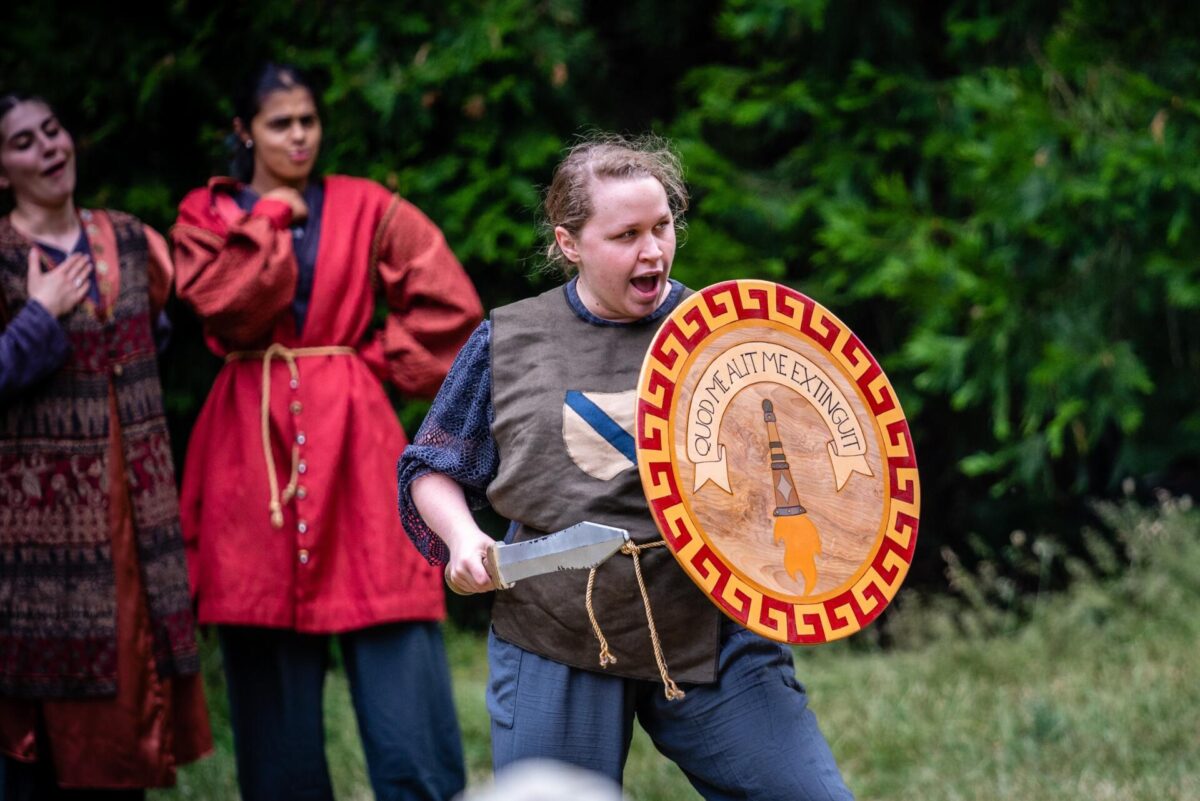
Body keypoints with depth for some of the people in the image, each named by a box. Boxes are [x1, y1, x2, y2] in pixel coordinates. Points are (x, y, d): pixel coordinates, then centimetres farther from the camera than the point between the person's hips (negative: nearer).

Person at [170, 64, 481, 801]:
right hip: (253, 449, 1)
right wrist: (269, 216, -4)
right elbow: (231, 308, -9)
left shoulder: (364, 207, 8)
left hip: (354, 440, 0)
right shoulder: (206, 216, 9)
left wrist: (385, 360, 2)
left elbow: (449, 302, 4)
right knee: (271, 669, 2)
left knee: (397, 656, -8)